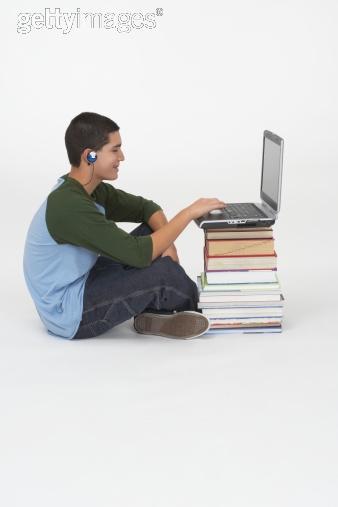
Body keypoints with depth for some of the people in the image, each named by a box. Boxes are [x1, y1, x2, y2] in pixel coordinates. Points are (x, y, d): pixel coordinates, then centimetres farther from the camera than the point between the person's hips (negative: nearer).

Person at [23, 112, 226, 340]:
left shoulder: (90, 190, 1)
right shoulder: (70, 206, -28)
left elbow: (146, 207, 12)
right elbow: (139, 254, -29)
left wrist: (167, 244, -9)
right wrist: (189, 212, -20)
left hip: (79, 284, 10)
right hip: (70, 314, -10)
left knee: (152, 230, 8)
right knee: (163, 271, -24)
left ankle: (155, 313, 0)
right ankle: (198, 308, 8)